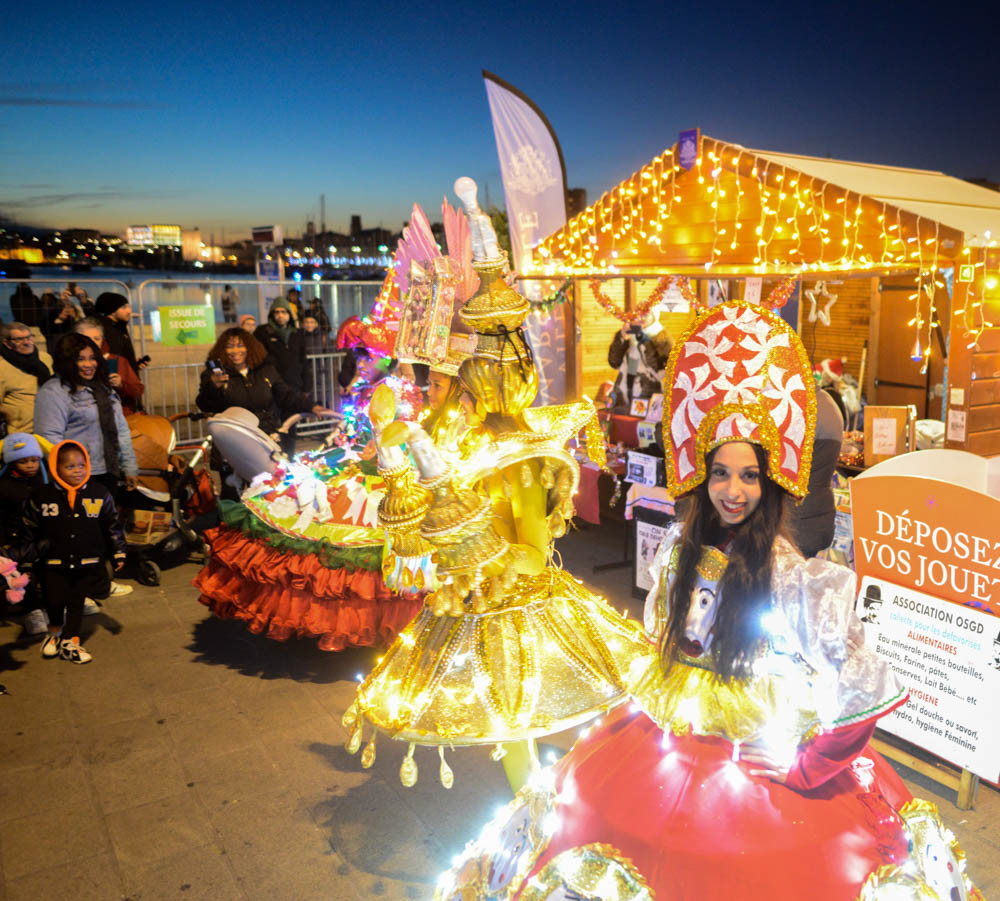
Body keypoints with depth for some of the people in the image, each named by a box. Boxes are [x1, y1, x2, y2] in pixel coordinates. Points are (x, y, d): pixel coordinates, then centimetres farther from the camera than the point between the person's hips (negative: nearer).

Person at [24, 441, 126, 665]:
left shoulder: (99, 494, -5)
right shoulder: (44, 497, -6)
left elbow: (113, 526, 4)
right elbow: (30, 528, 7)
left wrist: (118, 553, 4)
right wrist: (31, 554, 10)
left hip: (89, 562, 0)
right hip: (54, 564, 0)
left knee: (76, 602, 10)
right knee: (55, 601, 8)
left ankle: (70, 642, 25)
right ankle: (55, 632, 37)